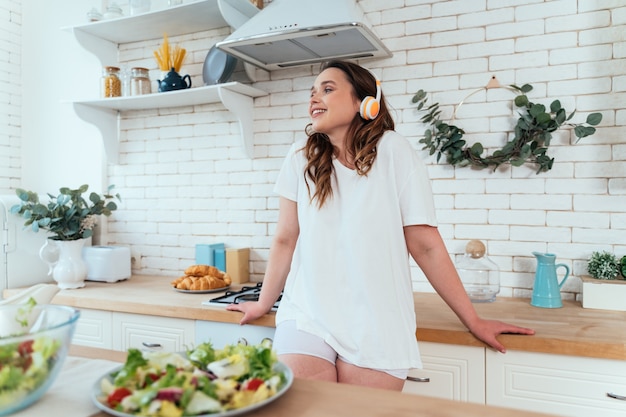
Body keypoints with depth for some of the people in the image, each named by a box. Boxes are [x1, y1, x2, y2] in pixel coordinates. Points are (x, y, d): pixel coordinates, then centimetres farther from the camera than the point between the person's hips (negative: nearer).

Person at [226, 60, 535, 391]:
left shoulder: (392, 151, -8)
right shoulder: (302, 158, 0)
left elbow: (425, 245, -5)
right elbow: (285, 240, 7)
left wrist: (474, 321, -2)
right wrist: (264, 303, 14)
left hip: (375, 329, -2)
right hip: (307, 317, 2)